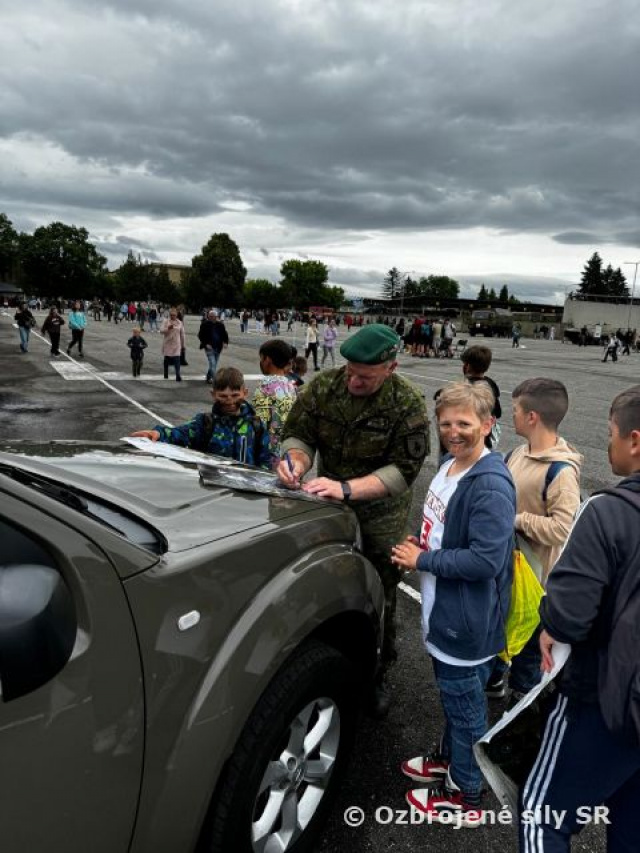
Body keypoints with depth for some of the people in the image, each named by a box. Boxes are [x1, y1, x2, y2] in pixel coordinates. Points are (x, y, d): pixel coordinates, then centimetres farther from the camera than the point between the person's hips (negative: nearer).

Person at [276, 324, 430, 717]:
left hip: (381, 512, -3)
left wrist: (347, 488, -33)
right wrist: (297, 463, -28)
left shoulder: (408, 404, -20)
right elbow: (299, 433, -4)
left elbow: (403, 470, -22)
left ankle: (378, 675, 33)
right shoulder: (324, 386, -12)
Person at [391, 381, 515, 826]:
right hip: (444, 611, 9)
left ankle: (467, 797, 32)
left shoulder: (491, 485, -26)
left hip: (467, 621, -9)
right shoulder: (448, 464, 4)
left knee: (466, 705, 11)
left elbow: (485, 559, -29)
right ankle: (449, 758, 50)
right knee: (452, 695, 27)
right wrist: (418, 546, -1)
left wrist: (422, 561, -21)